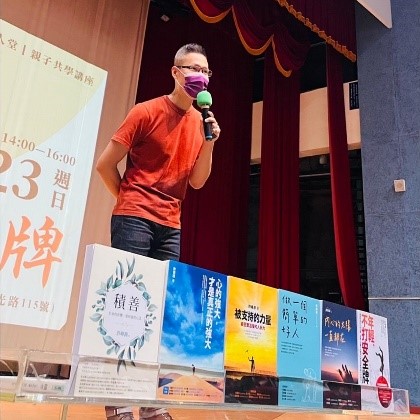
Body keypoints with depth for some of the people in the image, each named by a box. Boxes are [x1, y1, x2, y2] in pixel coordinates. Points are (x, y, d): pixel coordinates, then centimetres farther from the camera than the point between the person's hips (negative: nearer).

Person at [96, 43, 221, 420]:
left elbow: (197, 182, 10)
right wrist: (129, 200, 6)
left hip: (171, 226, 6)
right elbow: (105, 164, -3)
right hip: (134, 219, -5)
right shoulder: (147, 111, -4)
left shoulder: (201, 121, 12)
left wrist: (209, 143, -3)